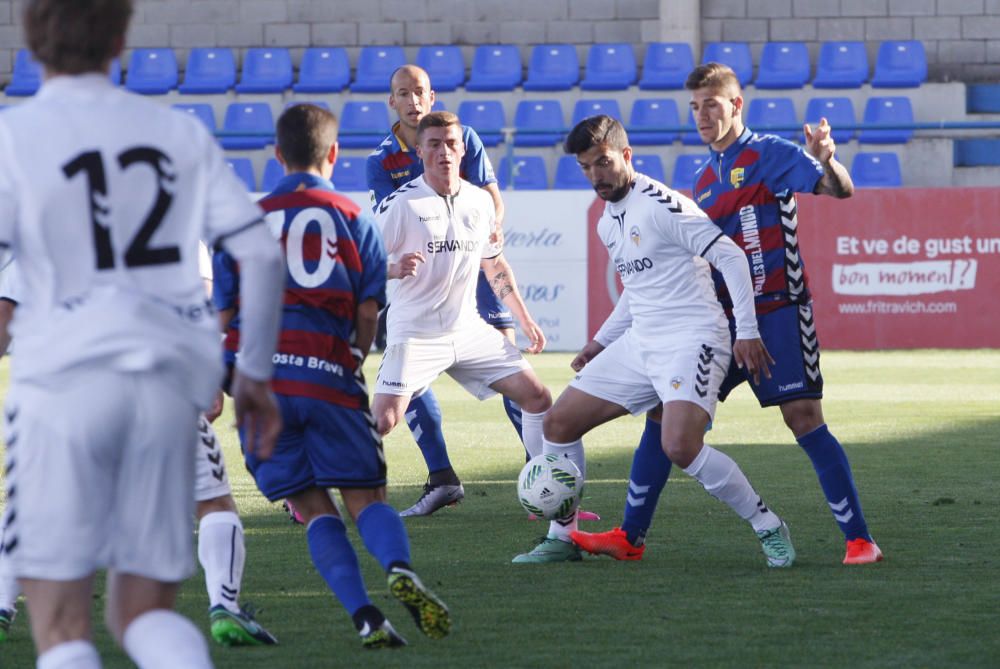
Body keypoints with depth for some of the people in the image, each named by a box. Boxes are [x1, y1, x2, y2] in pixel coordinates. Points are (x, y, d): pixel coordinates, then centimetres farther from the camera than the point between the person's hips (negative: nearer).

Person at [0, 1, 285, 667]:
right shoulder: (182, 134, 12)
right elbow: (262, 254, 8)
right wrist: (255, 373, 16)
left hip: (65, 371, -4)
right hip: (173, 377, 4)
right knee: (143, 612, 12)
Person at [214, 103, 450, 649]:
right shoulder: (352, 219, 8)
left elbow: (224, 313, 10)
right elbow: (368, 311, 4)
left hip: (260, 378, 1)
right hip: (329, 375, -1)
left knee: (313, 509, 6)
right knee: (366, 497, 4)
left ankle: (365, 618, -12)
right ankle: (400, 570, -28)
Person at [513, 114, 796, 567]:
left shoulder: (661, 205, -14)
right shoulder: (607, 223, 14)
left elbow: (730, 257, -16)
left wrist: (747, 331, -19)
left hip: (691, 339, -9)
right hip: (640, 343, 9)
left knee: (680, 446, -27)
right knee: (558, 423, 6)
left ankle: (769, 529, -11)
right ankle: (562, 538, 18)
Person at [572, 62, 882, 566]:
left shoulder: (769, 154, -4)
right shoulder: (705, 179, 17)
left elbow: (839, 190, -15)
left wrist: (826, 160, -37)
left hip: (777, 312, -7)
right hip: (721, 318, 7)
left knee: (803, 416, -13)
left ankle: (859, 540, -9)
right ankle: (630, 538, 9)